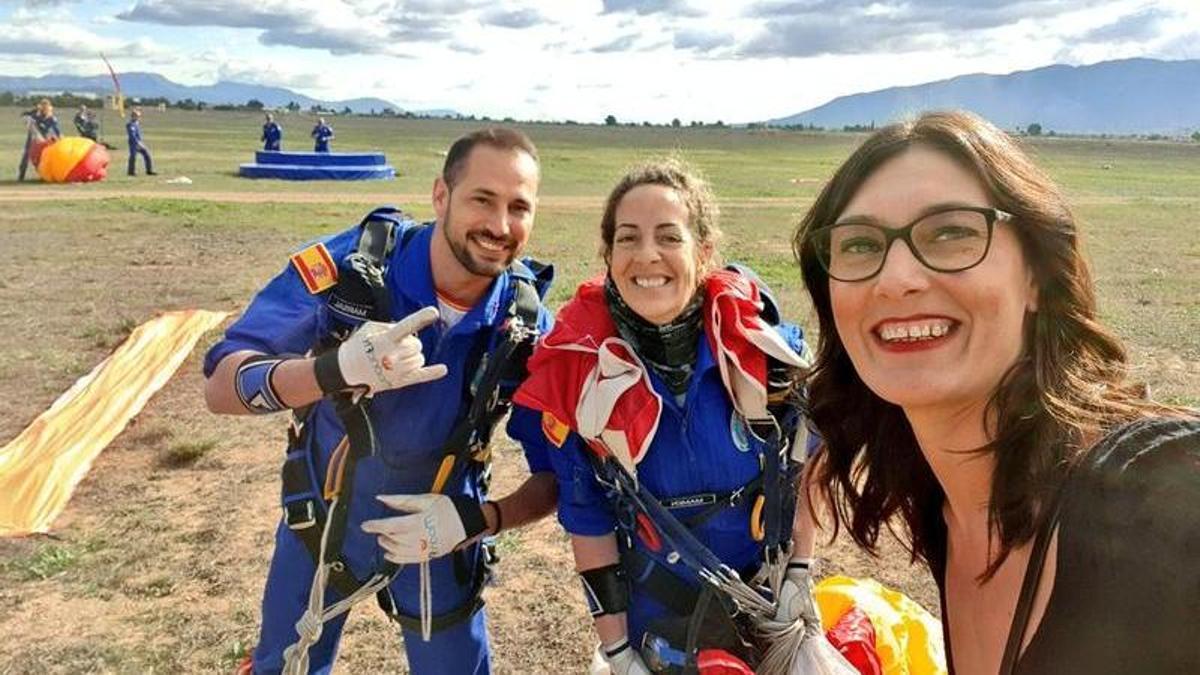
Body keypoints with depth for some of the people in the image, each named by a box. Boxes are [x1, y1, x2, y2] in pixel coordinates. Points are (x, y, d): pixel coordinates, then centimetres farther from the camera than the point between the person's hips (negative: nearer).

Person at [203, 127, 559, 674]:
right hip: (319, 517, 0)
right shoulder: (347, 264, -24)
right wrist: (335, 369, -45)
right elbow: (221, 388, -27)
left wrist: (476, 520, -30)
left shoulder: (527, 326, -20)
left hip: (438, 531, 0)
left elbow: (559, 475, -12)